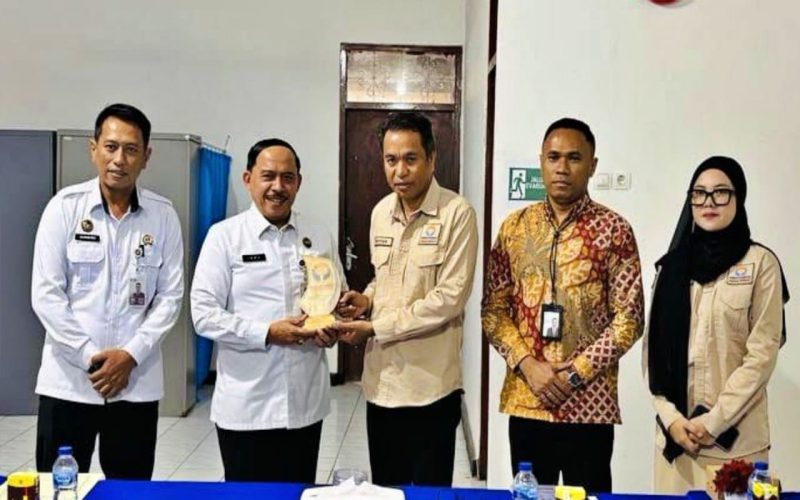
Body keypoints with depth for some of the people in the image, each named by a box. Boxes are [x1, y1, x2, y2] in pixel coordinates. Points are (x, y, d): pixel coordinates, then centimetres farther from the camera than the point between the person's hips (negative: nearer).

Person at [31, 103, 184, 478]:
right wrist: (89, 356, -11)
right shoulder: (64, 207, -2)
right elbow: (46, 294, -5)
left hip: (137, 382, 1)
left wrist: (131, 355, -10)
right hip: (67, 380, -1)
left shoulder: (163, 215, 1)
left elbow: (170, 296, 1)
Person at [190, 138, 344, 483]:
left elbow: (339, 299, 15)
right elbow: (204, 314, -9)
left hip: (306, 402, 3)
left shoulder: (319, 237, 6)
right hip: (245, 407, -3)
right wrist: (268, 333, -18)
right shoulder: (224, 236, -4)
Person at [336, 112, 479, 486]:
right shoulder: (380, 212, 8)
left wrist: (374, 327, -16)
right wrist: (367, 299, -1)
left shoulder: (457, 213, -13)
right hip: (380, 380, 6)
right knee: (383, 489, 17)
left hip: (431, 385, -6)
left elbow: (449, 298, -18)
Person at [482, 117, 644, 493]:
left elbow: (628, 318, -6)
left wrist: (576, 374, -13)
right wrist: (527, 365, -10)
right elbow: (493, 310, 4)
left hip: (589, 404, -2)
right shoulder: (515, 227, 5)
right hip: (524, 401, 3)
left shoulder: (613, 230, -3)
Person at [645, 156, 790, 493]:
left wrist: (714, 421, -11)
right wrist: (669, 417, -5)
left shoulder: (760, 263, -2)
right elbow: (653, 348, 5)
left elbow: (762, 353, -7)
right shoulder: (673, 264, 7)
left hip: (736, 436, -3)